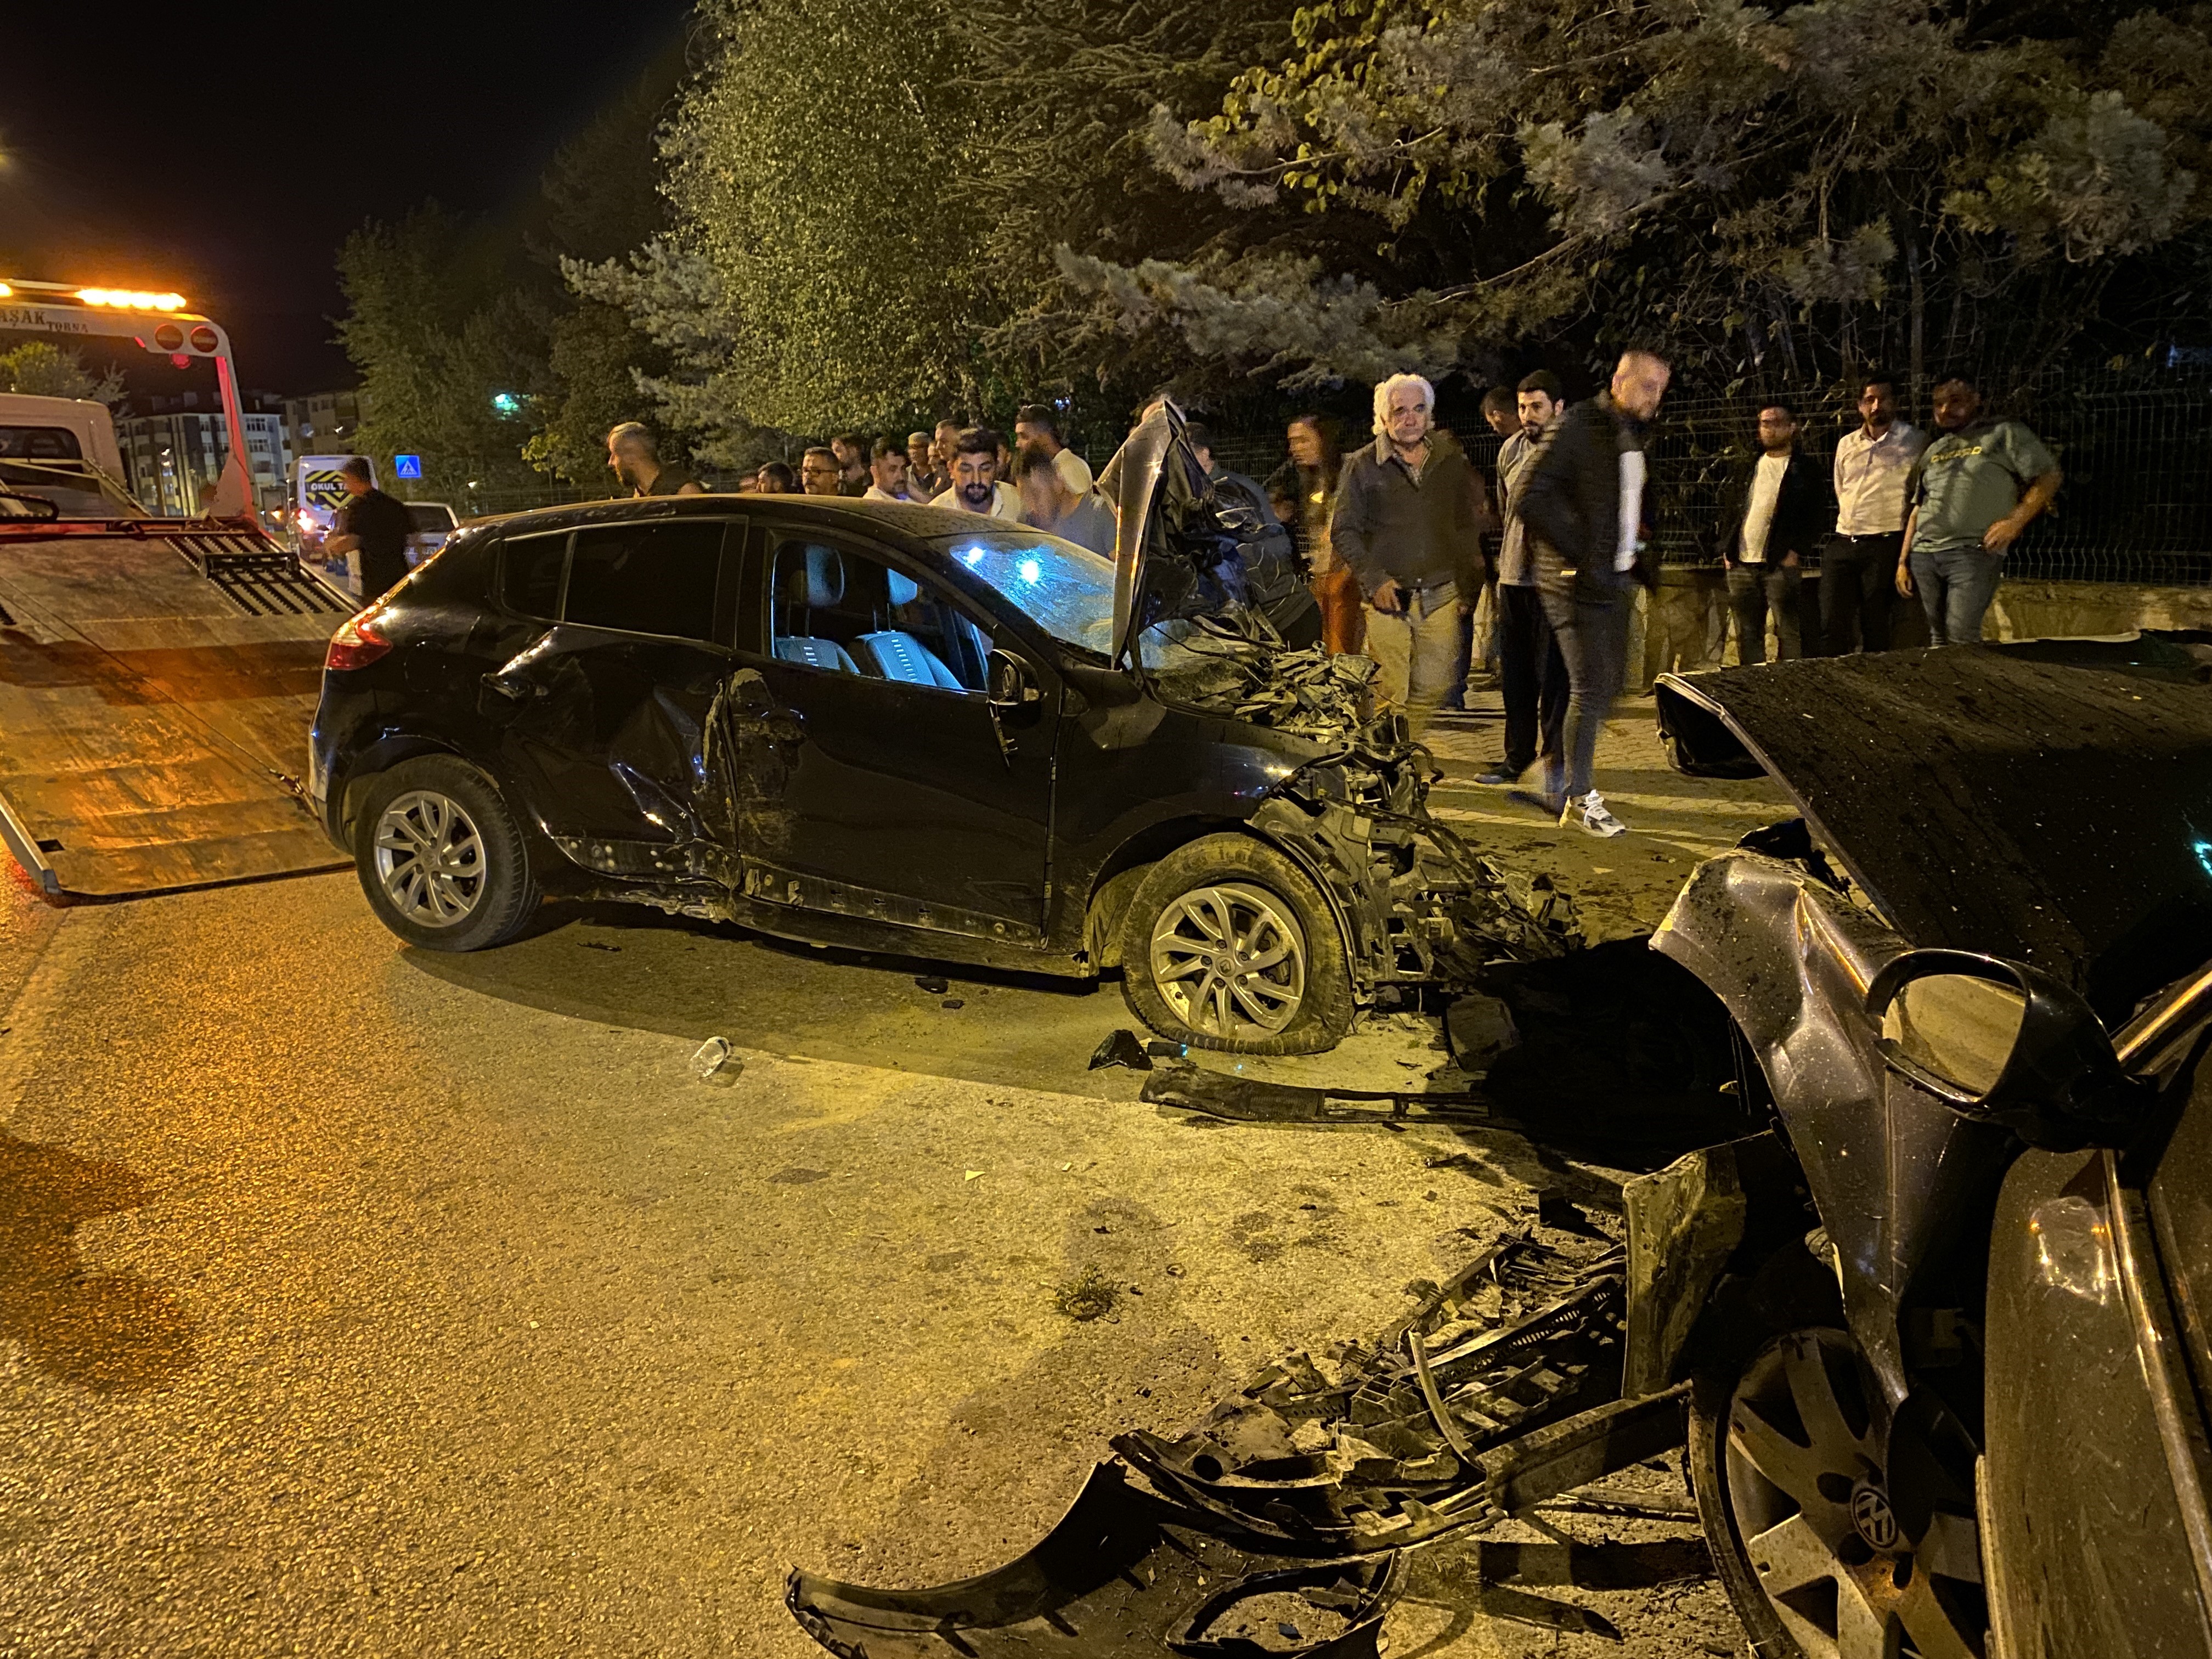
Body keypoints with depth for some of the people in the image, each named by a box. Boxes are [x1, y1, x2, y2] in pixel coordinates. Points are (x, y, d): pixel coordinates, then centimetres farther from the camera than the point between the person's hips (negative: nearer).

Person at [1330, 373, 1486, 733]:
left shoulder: (1452, 461, 10)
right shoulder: (1363, 465, 1)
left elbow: (1466, 525, 18)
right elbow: (1343, 531, 2)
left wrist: (1469, 582, 10)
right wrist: (1374, 580, -9)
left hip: (1441, 596, 3)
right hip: (1388, 598, -3)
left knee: (1431, 690, 5)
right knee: (1390, 695, -5)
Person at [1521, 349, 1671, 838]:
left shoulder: (1631, 436, 16)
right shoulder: (1579, 427, -10)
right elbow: (1534, 500, -18)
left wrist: (1638, 560, 13)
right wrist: (1582, 557, -19)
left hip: (1613, 579, 9)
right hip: (1578, 580, -9)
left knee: (1611, 681, 11)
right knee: (1591, 684, -9)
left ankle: (1567, 773, 24)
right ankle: (1580, 800, -1)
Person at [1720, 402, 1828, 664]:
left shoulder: (1805, 469, 4)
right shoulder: (1748, 468, 17)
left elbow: (1818, 517, 0)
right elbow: (1731, 511, 19)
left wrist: (1797, 552, -11)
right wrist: (1726, 549, 7)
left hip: (1781, 565, -5)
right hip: (1741, 564, 5)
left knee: (1788, 631, -5)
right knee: (1747, 634, 7)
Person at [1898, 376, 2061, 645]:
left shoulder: (2005, 434, 6)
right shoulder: (1933, 451, 23)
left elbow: (2049, 477, 1)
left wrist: (2015, 521, -11)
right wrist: (1904, 562, 14)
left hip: (1975, 552, -5)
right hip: (1923, 553, 6)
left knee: (1961, 639, -17)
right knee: (1938, 640, 5)